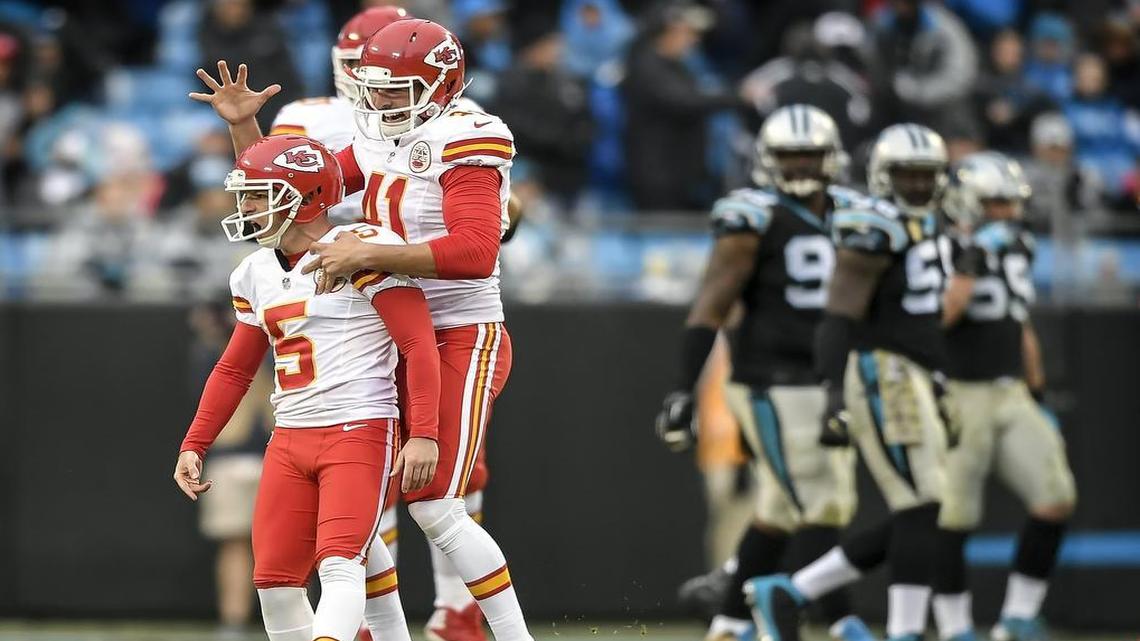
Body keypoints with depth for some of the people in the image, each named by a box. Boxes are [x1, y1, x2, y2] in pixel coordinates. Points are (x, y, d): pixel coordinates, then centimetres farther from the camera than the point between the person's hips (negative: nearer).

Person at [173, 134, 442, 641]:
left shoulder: (364, 252, -9)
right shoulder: (256, 275, 14)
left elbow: (419, 345, -14)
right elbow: (234, 370, 24)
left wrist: (423, 433, -22)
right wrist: (193, 446, 18)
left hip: (359, 431, -7)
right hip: (290, 441, 7)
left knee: (338, 563, -22)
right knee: (274, 579, 0)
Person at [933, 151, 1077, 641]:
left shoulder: (1017, 250, 13)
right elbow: (936, 318, -24)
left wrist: (1038, 397, 22)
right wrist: (973, 262, -24)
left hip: (1011, 397, 6)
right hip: (959, 399, -6)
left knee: (1056, 500, -7)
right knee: (955, 521, -2)